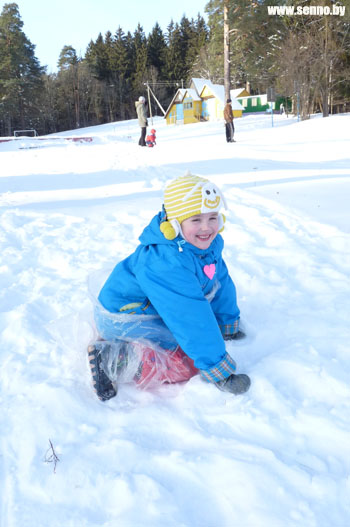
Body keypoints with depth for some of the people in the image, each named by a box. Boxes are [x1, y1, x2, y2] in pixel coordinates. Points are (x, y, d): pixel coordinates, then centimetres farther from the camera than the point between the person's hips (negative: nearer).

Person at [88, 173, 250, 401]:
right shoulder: (166, 262, -36)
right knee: (189, 365, -16)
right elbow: (191, 319, -35)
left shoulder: (210, 243, -9)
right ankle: (115, 356, -13)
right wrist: (220, 373, -29)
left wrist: (228, 324, 16)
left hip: (157, 310, 9)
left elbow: (221, 283, 5)